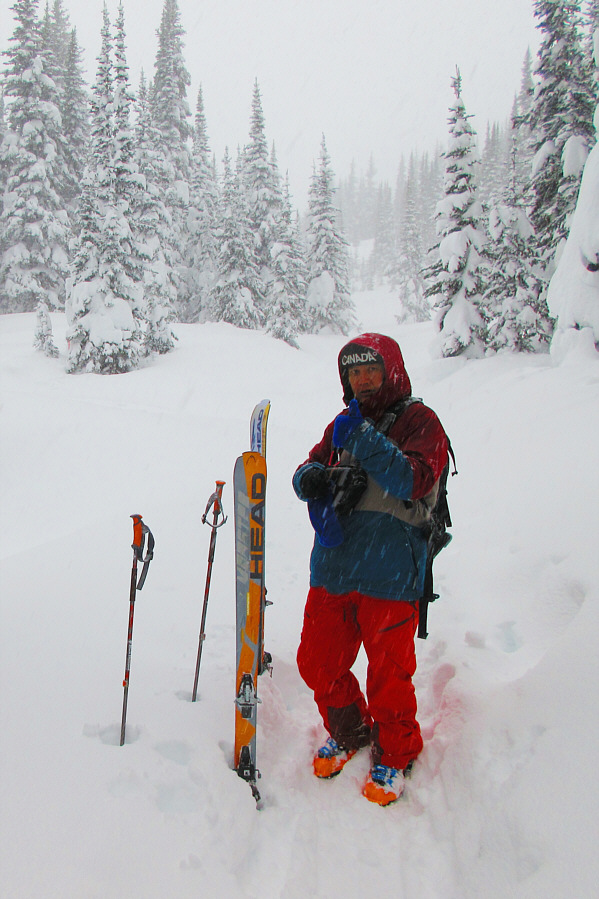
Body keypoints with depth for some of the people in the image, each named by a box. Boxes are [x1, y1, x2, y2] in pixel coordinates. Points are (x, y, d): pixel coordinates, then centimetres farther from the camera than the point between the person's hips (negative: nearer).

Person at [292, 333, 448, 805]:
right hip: (333, 567, 6)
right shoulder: (345, 424, 15)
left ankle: (394, 756, 32)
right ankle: (349, 732, 39)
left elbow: (414, 482, -17)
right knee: (317, 663, 12)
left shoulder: (420, 421, -3)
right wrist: (311, 477, -7)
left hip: (389, 575, -5)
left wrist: (365, 438, -23)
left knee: (388, 674, 6)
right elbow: (313, 467, 17)